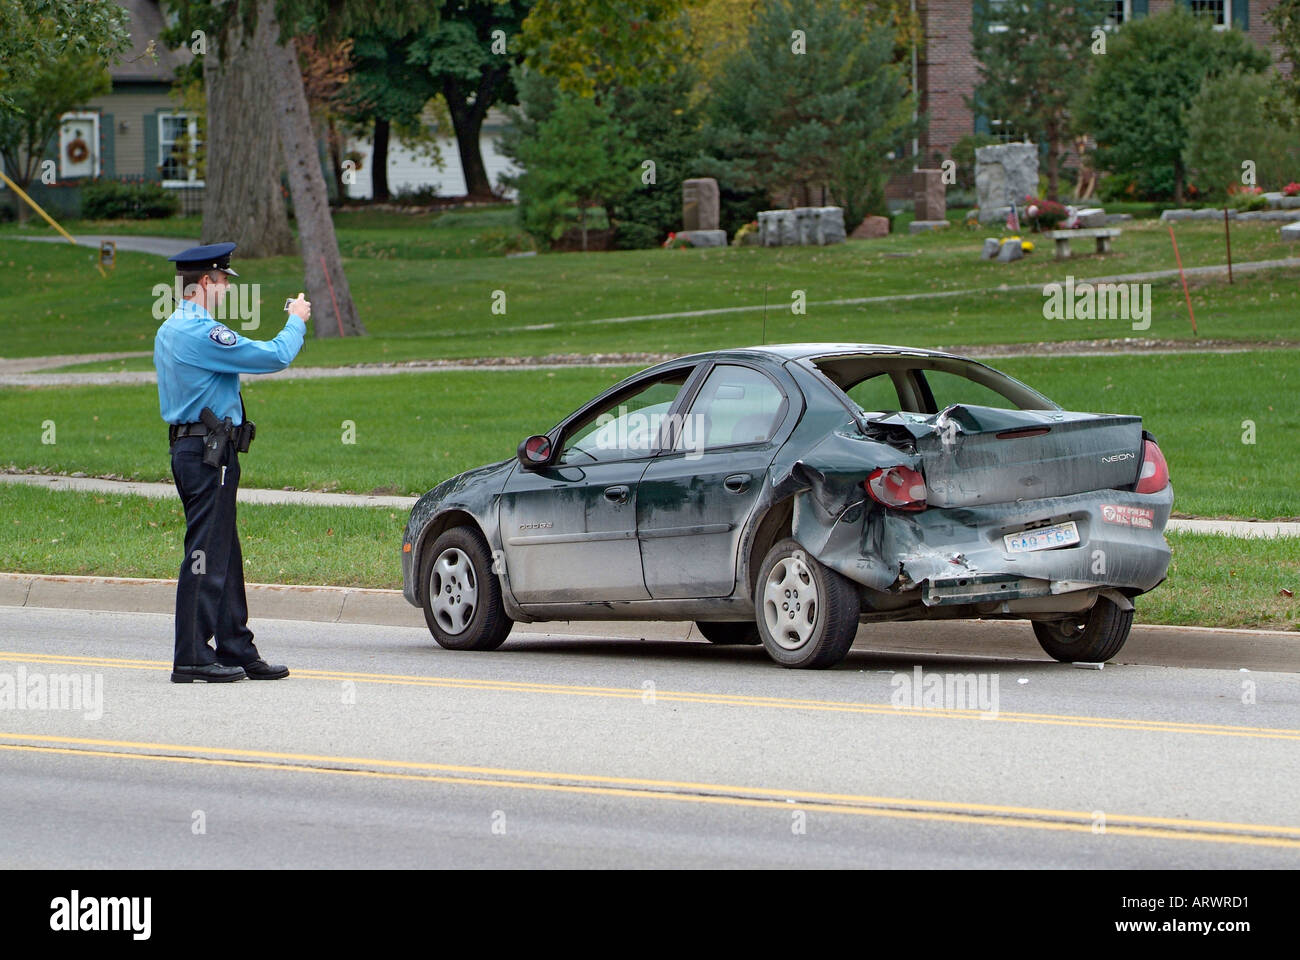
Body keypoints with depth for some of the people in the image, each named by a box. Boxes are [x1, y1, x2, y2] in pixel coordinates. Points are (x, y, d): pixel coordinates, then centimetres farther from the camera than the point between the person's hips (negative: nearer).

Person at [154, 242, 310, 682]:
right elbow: (274, 357, -16)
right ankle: (191, 658, -7)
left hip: (190, 449, 11)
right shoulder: (200, 333, -17)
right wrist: (296, 321, 1)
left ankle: (235, 649, 17)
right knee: (207, 554, -8)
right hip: (209, 452, -11)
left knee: (224, 556, 13)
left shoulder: (169, 331, 16)